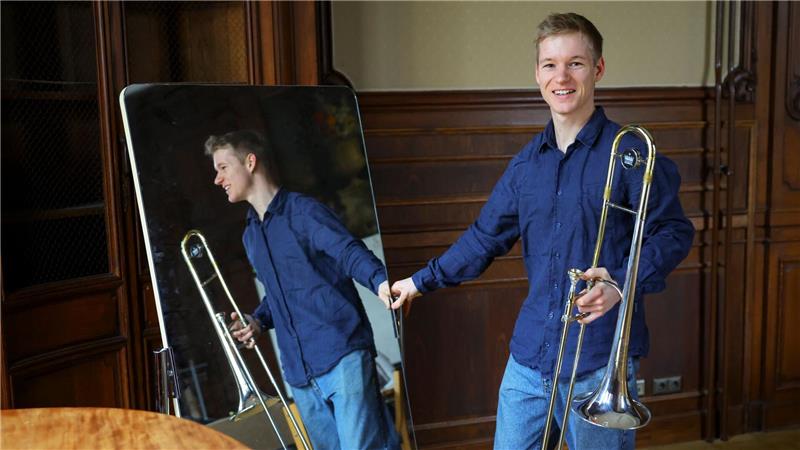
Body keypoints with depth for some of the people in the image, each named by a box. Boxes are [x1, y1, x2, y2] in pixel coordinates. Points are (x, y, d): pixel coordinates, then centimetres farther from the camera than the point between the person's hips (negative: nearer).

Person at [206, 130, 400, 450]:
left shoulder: (304, 211, -4)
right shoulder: (250, 236, 19)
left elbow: (350, 252, -18)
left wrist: (380, 281, -38)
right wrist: (258, 321, 9)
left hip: (341, 355, -7)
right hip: (299, 373, 7)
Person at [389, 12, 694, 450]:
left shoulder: (629, 153, -8)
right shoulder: (527, 161, 7)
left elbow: (673, 232, -5)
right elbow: (486, 236, 14)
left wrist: (621, 283, -21)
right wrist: (423, 280, 16)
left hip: (600, 358, -4)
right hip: (529, 354, 5)